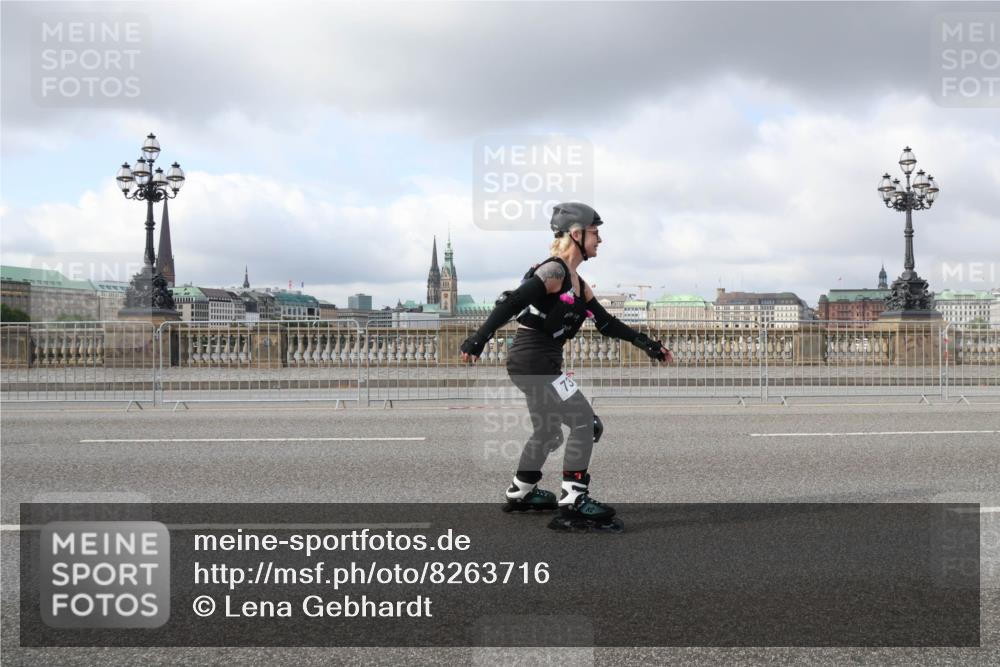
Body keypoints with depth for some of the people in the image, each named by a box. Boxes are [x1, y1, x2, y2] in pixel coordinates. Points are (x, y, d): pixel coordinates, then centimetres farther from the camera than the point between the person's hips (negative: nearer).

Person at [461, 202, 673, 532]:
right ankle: (573, 505, -7)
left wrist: (648, 345, 16)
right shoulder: (553, 271, -15)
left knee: (547, 432, 22)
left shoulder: (577, 283, 14)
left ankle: (520, 494, 39)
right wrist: (478, 340, -32)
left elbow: (607, 323, 18)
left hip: (542, 363, 10)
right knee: (585, 423, -10)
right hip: (532, 360, -10)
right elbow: (510, 303, -25)